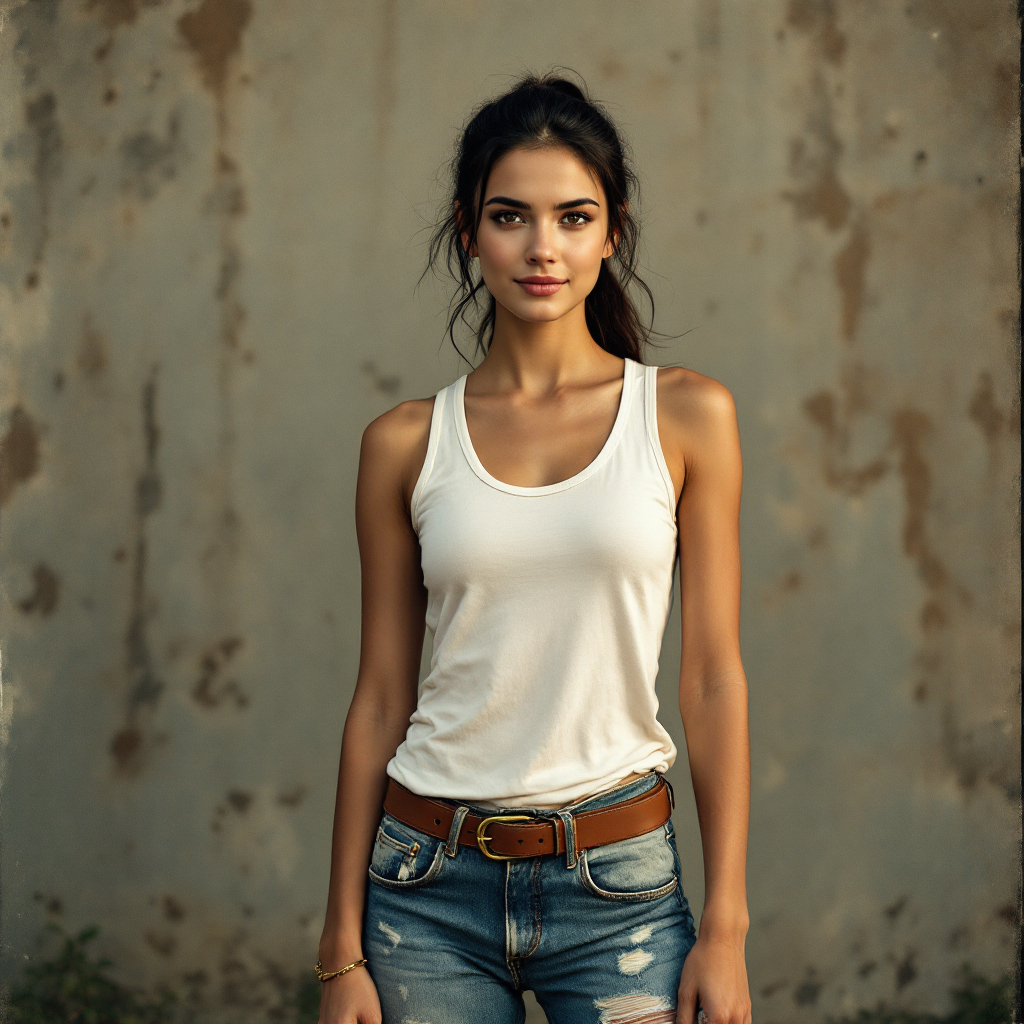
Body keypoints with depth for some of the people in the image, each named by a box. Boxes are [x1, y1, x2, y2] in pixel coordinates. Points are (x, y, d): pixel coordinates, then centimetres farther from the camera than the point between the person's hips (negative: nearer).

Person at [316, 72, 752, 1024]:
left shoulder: (686, 415, 0)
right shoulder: (405, 443, 2)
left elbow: (713, 678, 0)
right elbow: (381, 695, 4)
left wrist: (725, 926, -5)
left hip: (616, 880, -1)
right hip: (430, 882, 1)